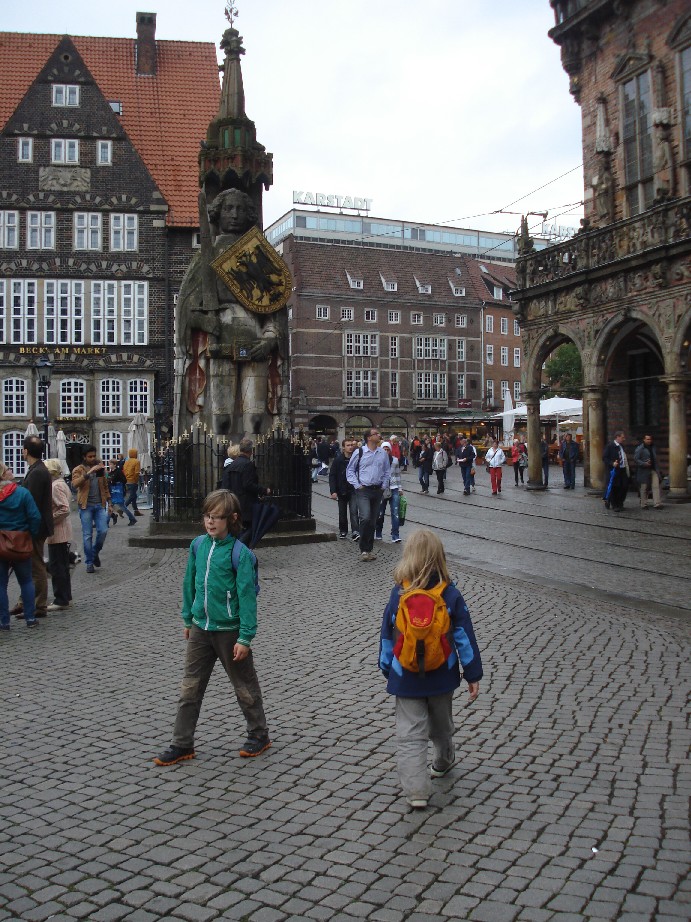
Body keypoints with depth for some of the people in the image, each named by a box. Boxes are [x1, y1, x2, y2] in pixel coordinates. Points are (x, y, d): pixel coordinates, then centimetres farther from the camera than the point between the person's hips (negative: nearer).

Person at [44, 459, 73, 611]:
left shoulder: (56, 486, -17)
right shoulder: (61, 484, 14)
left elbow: (65, 509, -25)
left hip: (57, 533, -10)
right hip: (62, 532, 10)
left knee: (56, 566, -4)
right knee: (62, 566, 16)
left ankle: (61, 600, 1)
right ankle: (66, 598, 23)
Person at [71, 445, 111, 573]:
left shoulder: (100, 467, 13)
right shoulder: (79, 469, 0)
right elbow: (75, 484, -20)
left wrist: (109, 503, 15)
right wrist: (89, 472, -29)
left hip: (100, 505, 3)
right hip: (86, 506, -3)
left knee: (103, 531, -7)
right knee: (87, 535, 0)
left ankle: (95, 552, 20)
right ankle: (89, 563, 9)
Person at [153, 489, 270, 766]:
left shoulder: (239, 553, -17)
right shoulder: (198, 545, -1)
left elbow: (247, 595, -16)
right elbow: (190, 583, 11)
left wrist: (245, 638, -17)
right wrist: (188, 619, 15)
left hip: (229, 631, -5)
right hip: (200, 629, 5)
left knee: (244, 686, 12)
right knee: (190, 687, 11)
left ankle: (259, 735, 30)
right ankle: (182, 744, 23)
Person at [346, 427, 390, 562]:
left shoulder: (383, 453, 7)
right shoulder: (359, 452, -5)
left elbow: (386, 471, 17)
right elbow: (350, 470, 3)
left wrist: (384, 486, 7)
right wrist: (357, 486, -4)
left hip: (377, 490, 5)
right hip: (363, 490, -4)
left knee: (373, 521, 10)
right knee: (365, 518, -18)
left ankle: (369, 549, 20)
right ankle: (363, 550, -5)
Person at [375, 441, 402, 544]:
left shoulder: (395, 461, 7)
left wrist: (400, 488, 14)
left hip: (394, 489, 2)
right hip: (381, 489, -2)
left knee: (395, 513, -6)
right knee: (380, 513, 7)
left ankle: (395, 536, -5)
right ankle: (378, 534, 22)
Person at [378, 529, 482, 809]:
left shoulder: (398, 596, -10)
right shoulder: (450, 595, -11)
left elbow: (387, 637, -1)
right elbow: (464, 637, -6)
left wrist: (387, 670, 13)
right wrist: (473, 674, 2)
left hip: (407, 677, -2)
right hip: (442, 676, 2)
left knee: (409, 734, 3)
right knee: (442, 725, 25)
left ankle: (416, 791, -6)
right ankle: (444, 762, 49)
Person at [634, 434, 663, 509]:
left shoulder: (653, 448, 16)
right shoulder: (639, 449, -5)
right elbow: (636, 459, -11)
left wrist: (657, 469, 15)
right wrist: (644, 464, -21)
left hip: (653, 470, 5)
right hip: (644, 471, -5)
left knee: (656, 486, -7)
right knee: (644, 488, 2)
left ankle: (657, 503, -9)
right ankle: (644, 505, 11)